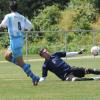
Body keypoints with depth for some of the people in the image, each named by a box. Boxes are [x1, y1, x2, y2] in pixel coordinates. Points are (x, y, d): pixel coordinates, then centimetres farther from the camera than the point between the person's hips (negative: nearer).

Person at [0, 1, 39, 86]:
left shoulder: (8, 16, -8)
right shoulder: (22, 17, 6)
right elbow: (30, 27, 1)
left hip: (14, 40, -7)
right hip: (21, 39, 7)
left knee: (20, 62, -3)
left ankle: (34, 78, -8)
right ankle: (25, 66, 11)